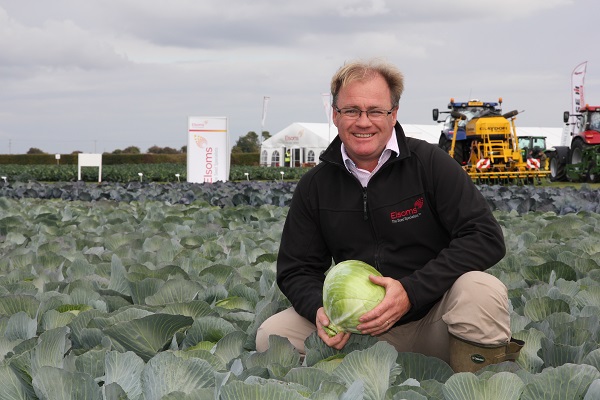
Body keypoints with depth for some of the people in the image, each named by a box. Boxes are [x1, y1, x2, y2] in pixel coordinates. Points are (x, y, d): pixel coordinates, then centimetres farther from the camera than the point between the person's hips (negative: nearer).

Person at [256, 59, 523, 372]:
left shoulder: (430, 163, -8)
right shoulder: (314, 185, 3)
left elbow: (486, 237, -16)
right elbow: (296, 270, 7)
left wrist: (411, 291, -25)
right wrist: (319, 308, -18)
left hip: (433, 320, -3)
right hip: (359, 327, 3)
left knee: (482, 290, -34)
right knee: (271, 335, -13)